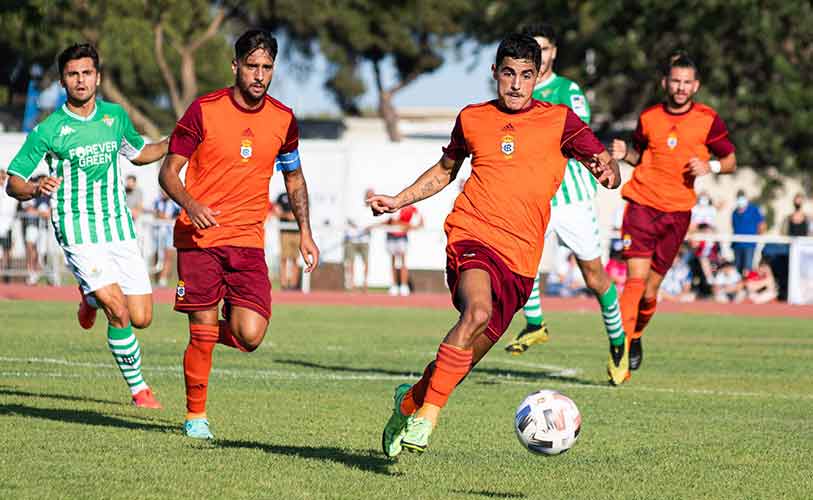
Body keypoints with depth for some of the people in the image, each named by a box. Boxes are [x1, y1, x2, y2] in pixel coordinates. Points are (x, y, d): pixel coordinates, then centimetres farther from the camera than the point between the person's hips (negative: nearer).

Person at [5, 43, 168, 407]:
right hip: (78, 233, -4)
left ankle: (92, 297, 33)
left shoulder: (115, 116, 7)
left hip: (119, 228, 4)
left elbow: (138, 153, 26)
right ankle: (138, 388, 1)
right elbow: (13, 183, -4)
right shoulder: (48, 131, -6)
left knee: (142, 318, 2)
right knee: (119, 312, -17)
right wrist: (36, 189, -25)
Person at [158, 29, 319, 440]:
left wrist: (304, 232, 11)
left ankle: (217, 327, 25)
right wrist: (190, 204, -22)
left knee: (249, 337, -11)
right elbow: (169, 171, -3)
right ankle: (195, 416, 15)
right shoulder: (204, 110, -6)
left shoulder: (283, 120, 5)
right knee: (202, 335, -5)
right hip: (199, 237, -3)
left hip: (248, 241, 3)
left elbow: (294, 178, 20)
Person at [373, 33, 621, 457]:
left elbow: (607, 168, -1)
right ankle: (425, 416, -29)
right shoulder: (472, 119, 12)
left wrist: (607, 169, -25)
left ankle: (409, 401, 34)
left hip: (520, 257, 1)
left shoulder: (559, 121, 6)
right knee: (477, 311, -32)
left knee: (467, 356, 5)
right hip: (471, 237, -1)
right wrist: (399, 201, 18)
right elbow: (445, 170, 29)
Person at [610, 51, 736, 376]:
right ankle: (621, 347, -14)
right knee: (636, 278, -16)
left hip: (677, 211, 0)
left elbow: (730, 161, 9)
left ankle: (636, 336, 31)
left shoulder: (708, 120, 1)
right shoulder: (649, 118, 5)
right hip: (641, 203, 0)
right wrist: (624, 154, -1)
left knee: (650, 289, 3)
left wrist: (711, 166, -12)